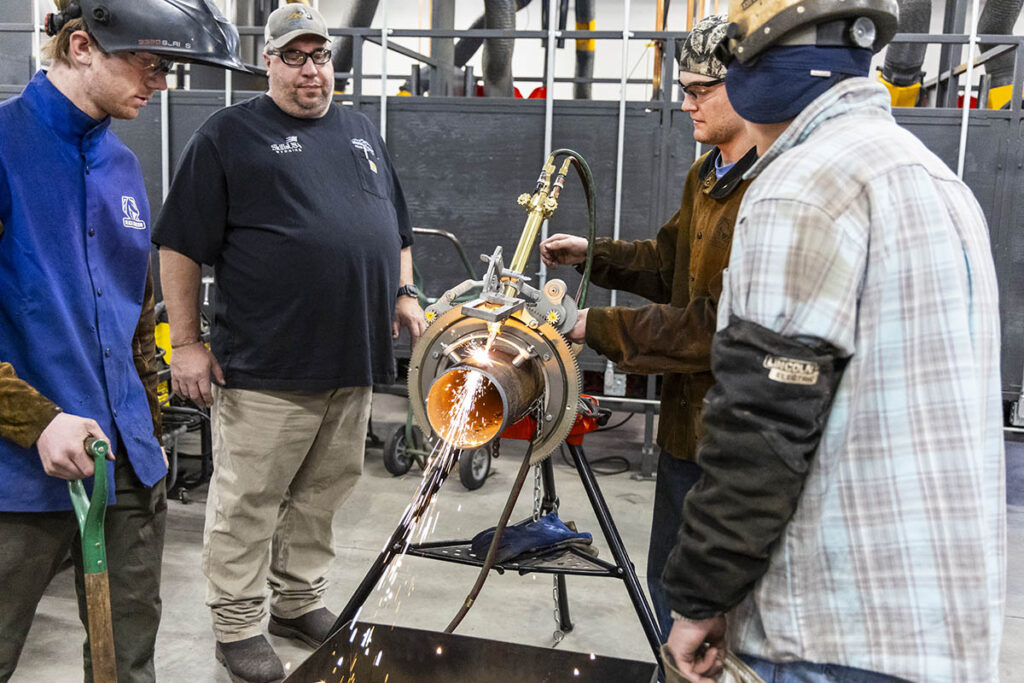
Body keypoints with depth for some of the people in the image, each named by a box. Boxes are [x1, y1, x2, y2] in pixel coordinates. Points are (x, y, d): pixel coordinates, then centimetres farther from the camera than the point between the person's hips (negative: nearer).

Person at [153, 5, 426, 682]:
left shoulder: (362, 130, 17)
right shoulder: (229, 134, -1)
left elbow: (396, 225, 25)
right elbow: (181, 245, -4)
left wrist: (404, 293, 10)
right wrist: (187, 343, -7)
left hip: (355, 359, 6)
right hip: (265, 365, -5)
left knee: (324, 492, 15)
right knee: (248, 501, 3)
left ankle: (301, 601, 32)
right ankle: (238, 625, 19)